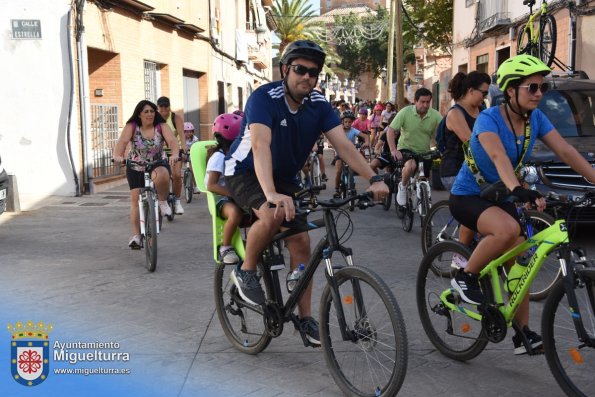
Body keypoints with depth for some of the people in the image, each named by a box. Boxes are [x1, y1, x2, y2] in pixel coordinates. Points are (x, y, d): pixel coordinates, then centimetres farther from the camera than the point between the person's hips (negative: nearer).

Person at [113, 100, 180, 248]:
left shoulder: (161, 126, -11)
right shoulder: (131, 126, -11)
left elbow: (172, 140, -25)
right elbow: (122, 141, -26)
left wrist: (175, 154, -47)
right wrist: (117, 155, -47)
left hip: (157, 165, -1)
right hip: (135, 168, 1)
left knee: (160, 176, -37)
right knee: (135, 199, -5)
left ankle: (163, 201, -8)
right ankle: (136, 235, 4)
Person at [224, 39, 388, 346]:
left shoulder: (318, 104, -10)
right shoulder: (264, 97, -27)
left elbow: (343, 144, -18)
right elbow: (260, 144, -42)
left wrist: (373, 179, -33)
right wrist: (271, 194, -57)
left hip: (284, 177, 5)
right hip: (246, 172, -5)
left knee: (300, 242, -6)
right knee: (273, 215, -34)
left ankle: (305, 318, 6)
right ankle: (246, 270, -7)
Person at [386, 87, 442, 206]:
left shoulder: (435, 115, -10)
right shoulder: (405, 112, -14)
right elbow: (390, 130, -14)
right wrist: (393, 150, -24)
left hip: (424, 152, 3)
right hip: (406, 148, -3)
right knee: (410, 165, -35)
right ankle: (403, 186, -6)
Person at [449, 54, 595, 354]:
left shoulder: (535, 118, -4)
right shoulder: (488, 119, -23)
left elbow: (565, 151, -10)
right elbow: (498, 156, -41)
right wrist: (518, 190, -58)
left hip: (500, 198, 7)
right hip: (468, 197, -7)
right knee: (507, 229, -35)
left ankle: (523, 333, 10)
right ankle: (465, 278, -13)